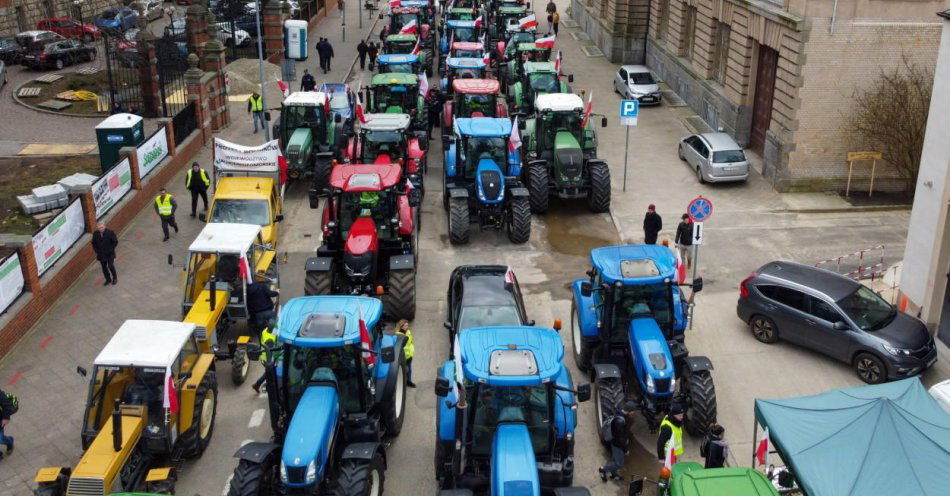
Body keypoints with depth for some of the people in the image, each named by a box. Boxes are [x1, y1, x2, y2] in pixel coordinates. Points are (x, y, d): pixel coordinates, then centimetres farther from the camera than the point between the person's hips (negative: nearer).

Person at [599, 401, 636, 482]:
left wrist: (626, 438, 20)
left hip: (615, 442, 9)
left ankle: (613, 474, 43)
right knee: (619, 463, 7)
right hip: (617, 444, -9)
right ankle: (603, 469, 19)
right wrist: (625, 449, -17)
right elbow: (620, 437, -28)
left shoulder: (619, 415, -6)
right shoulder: (620, 421, -37)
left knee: (615, 459, 26)